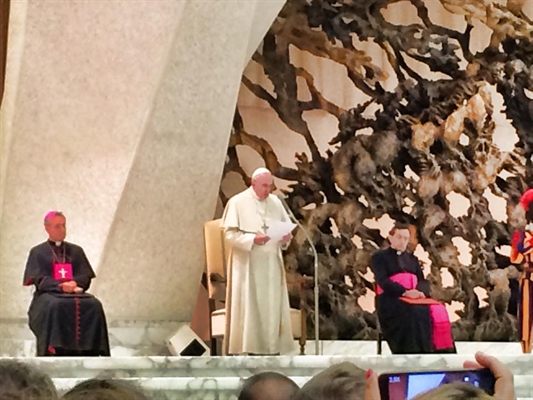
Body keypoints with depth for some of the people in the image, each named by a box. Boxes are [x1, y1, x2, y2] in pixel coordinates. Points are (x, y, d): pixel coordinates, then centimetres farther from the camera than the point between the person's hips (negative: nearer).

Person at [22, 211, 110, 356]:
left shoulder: (76, 251, 20)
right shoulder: (38, 252, 10)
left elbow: (86, 276, 9)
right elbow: (39, 279, -2)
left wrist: (74, 283, -15)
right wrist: (61, 286, -20)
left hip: (75, 292, 3)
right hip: (48, 294, -3)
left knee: (94, 305, -30)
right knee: (56, 306, -39)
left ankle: (89, 349, -32)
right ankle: (55, 349, -41)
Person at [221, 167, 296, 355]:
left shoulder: (275, 202, 12)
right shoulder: (238, 202, -3)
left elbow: (286, 228, 15)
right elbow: (230, 233, -9)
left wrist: (286, 238, -8)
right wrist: (252, 239, -22)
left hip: (271, 264, 5)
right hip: (248, 265, -5)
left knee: (273, 307, 2)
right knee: (250, 308, -6)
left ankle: (273, 349, 4)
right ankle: (249, 349, -6)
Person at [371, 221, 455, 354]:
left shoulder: (412, 259, 27)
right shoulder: (379, 257, 9)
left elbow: (423, 281, 15)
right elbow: (383, 281, -6)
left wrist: (420, 291, -10)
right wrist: (405, 292, -21)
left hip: (415, 298, 5)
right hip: (391, 301, -5)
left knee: (438, 311, -26)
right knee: (413, 313, -37)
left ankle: (439, 354, -33)